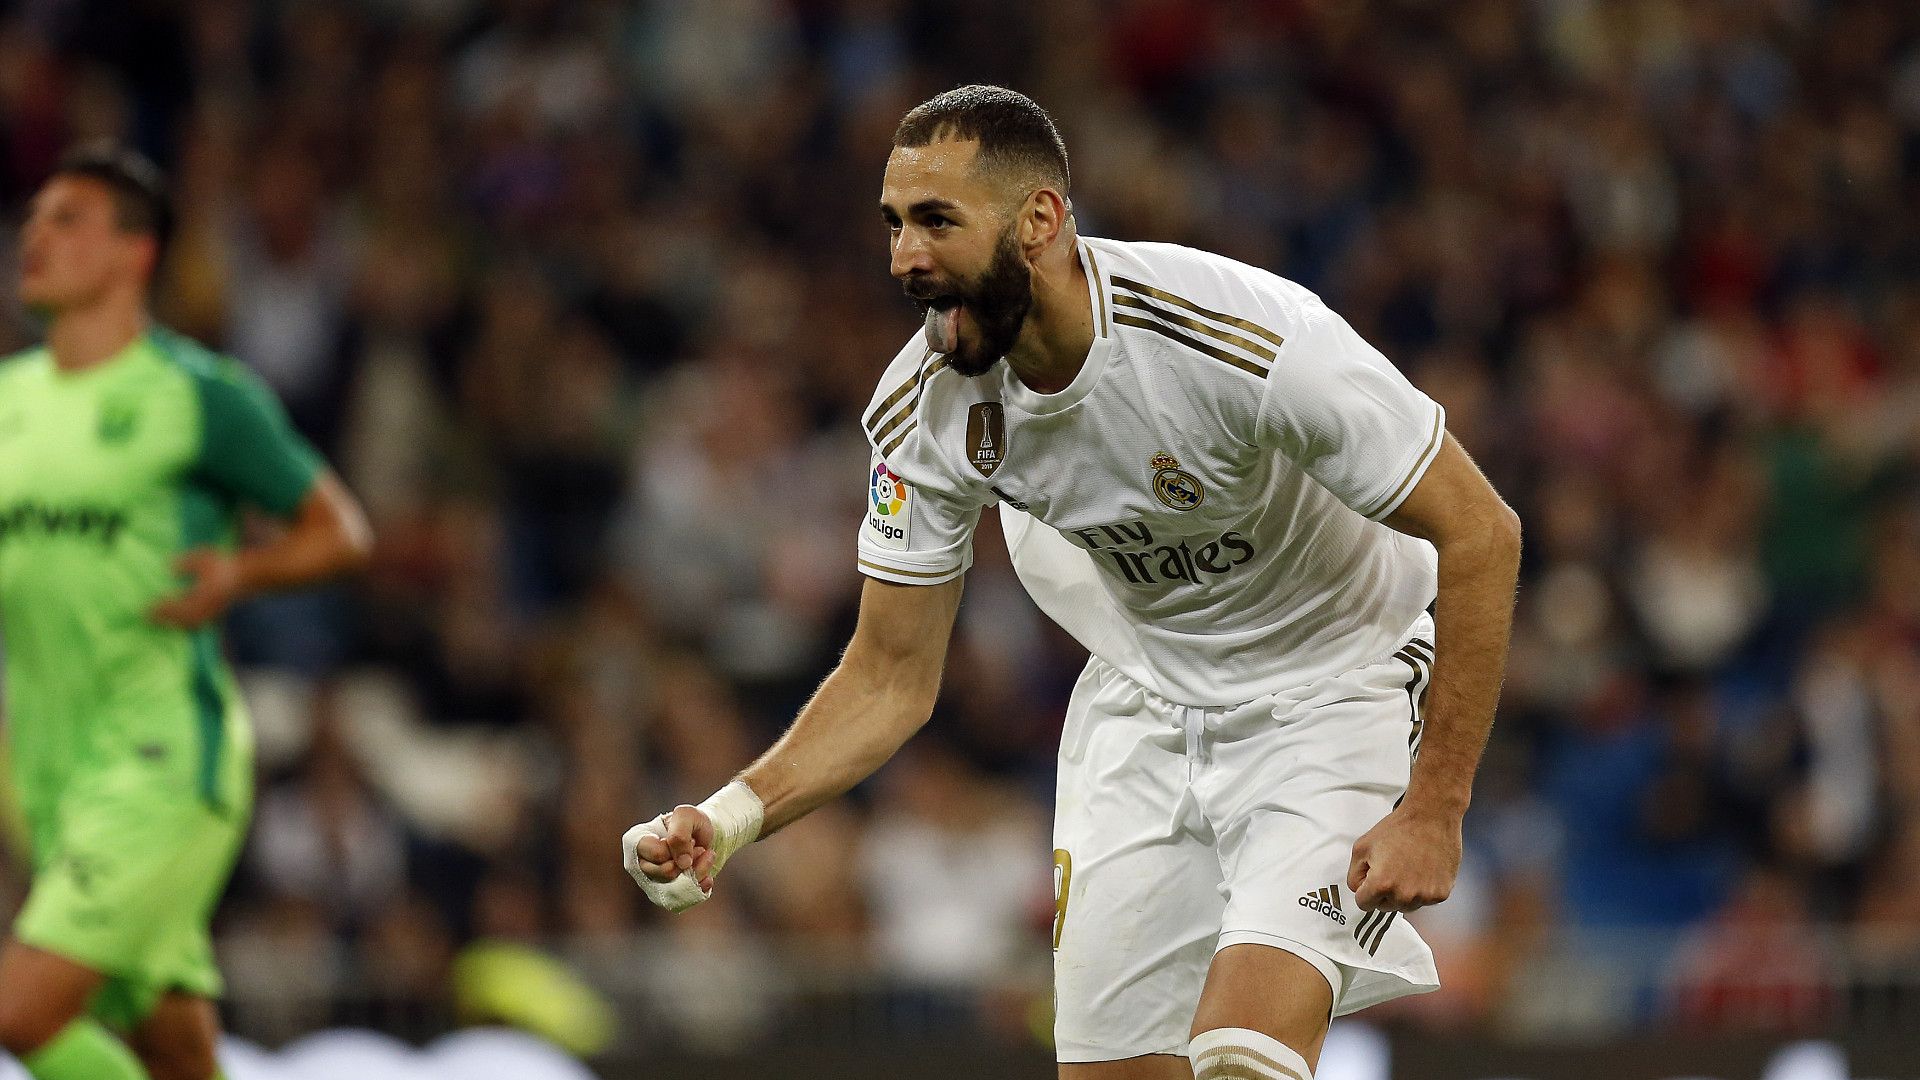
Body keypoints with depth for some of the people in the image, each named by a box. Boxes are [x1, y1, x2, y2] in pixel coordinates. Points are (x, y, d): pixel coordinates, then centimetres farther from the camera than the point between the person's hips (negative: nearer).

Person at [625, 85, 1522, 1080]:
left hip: (1332, 693, -5)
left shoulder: (1252, 341, -31)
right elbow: (891, 675, -3)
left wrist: (1433, 811, -22)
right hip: (1145, 695, 5)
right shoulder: (925, 409, -15)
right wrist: (732, 817, -20)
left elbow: (1479, 535, -23)